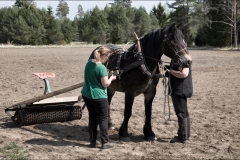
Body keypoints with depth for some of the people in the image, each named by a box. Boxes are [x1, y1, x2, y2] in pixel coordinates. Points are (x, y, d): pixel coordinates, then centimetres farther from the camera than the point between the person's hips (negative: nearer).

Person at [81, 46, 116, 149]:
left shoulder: (89, 63, 4)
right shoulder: (102, 68, -20)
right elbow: (105, 84, -16)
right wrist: (111, 78, 3)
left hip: (86, 94, 7)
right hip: (98, 96, -7)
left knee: (92, 118, 15)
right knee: (103, 119, 5)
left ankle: (93, 141, 20)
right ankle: (105, 142, 9)